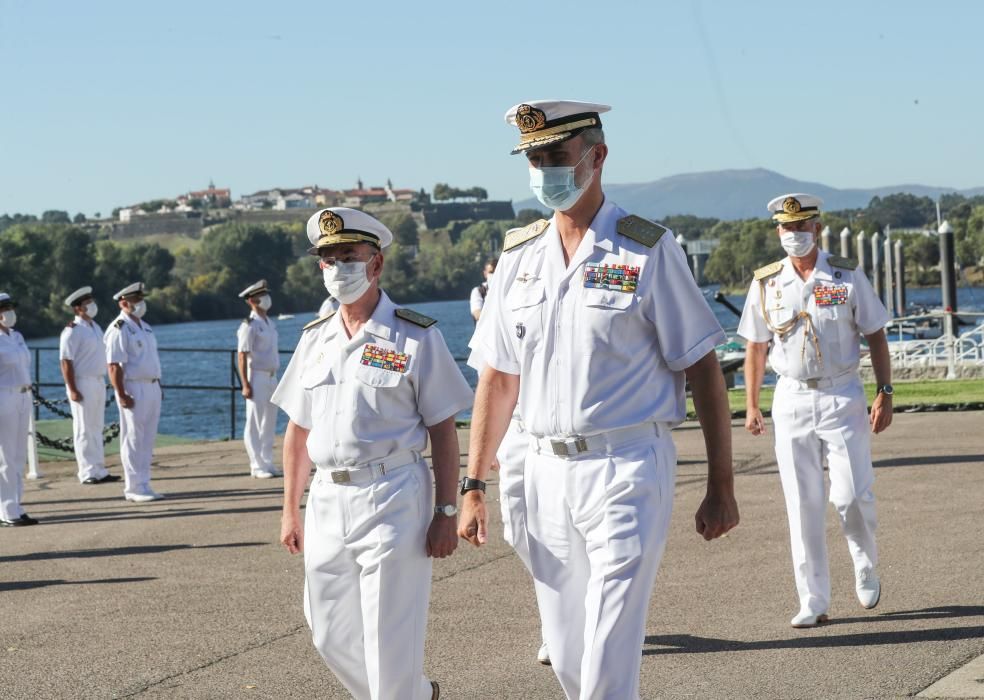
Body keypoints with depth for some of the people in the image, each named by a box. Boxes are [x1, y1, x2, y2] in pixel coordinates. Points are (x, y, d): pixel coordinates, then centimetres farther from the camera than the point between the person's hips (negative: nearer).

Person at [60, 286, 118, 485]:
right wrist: (72, 389, -21)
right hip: (83, 383, -8)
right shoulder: (72, 331, -12)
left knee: (97, 428, 11)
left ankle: (99, 471, 16)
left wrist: (102, 382, 17)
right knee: (84, 429, -5)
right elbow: (66, 362, -16)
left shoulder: (95, 327, 15)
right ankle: (88, 473, -2)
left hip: (99, 382, 8)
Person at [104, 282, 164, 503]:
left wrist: (158, 384, 17)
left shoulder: (145, 327, 17)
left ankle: (142, 484, 16)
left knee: (147, 439, 10)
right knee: (133, 439, -4)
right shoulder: (119, 329, -11)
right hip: (133, 389, -9)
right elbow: (114, 366, -17)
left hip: (152, 387, 9)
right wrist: (121, 395, -22)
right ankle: (135, 488, -2)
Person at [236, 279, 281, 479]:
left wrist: (275, 378, 18)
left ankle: (267, 463, 18)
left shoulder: (270, 323, 15)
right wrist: (245, 385, -20)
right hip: (257, 377, -9)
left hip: (271, 377, 9)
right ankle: (257, 466, -4)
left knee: (269, 423, 11)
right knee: (255, 423, -5)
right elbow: (242, 356, -15)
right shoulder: (249, 325, -11)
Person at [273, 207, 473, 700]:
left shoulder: (416, 338, -4)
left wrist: (446, 513, -8)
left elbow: (443, 432, -4)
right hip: (327, 501, 6)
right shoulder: (314, 339, 11)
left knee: (390, 641, -3)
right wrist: (290, 510, 13)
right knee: (331, 637, 11)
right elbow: (298, 431, 15)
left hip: (393, 498, -6)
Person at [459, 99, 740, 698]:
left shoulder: (647, 250, -5)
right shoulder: (519, 256, 10)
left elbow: (704, 370, -4)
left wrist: (721, 487, -7)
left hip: (627, 469, -5)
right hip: (547, 470, 5)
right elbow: (499, 378, 14)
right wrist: (473, 486, 9)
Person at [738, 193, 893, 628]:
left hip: (842, 397, -1)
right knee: (802, 505, 0)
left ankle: (866, 566, 23)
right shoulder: (765, 283, 4)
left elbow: (875, 336, 3)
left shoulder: (848, 276, -1)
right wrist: (751, 406, 9)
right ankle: (813, 602, 5)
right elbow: (755, 347, 11)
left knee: (851, 495, -7)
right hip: (792, 400, 2)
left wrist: (885, 393, -4)